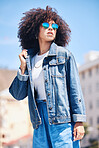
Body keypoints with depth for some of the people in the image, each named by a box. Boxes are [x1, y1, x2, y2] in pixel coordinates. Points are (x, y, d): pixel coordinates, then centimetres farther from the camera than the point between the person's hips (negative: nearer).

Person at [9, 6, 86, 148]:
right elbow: (18, 95, 11)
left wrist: (79, 121, -8)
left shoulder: (64, 55, 4)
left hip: (63, 119, -3)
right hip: (40, 121, 4)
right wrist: (23, 67, 3)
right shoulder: (30, 59, 14)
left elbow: (75, 89, -1)